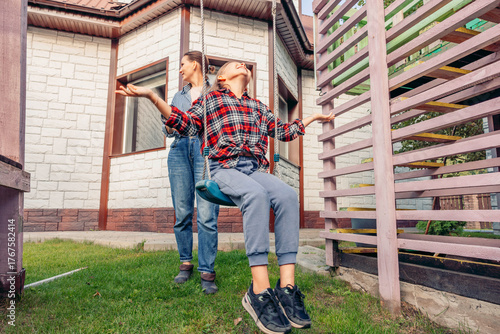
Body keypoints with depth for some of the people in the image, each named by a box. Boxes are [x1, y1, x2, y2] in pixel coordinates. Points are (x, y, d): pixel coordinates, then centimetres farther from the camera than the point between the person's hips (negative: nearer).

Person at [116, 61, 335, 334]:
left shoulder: (259, 107, 31)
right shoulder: (211, 98, 20)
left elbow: (283, 131, 36)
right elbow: (187, 125, 9)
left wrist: (313, 117, 41)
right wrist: (151, 96, 3)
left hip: (256, 169, 4)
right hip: (224, 168, -3)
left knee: (288, 195, -30)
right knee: (256, 195, -38)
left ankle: (287, 287, -32)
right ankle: (260, 292, -38)